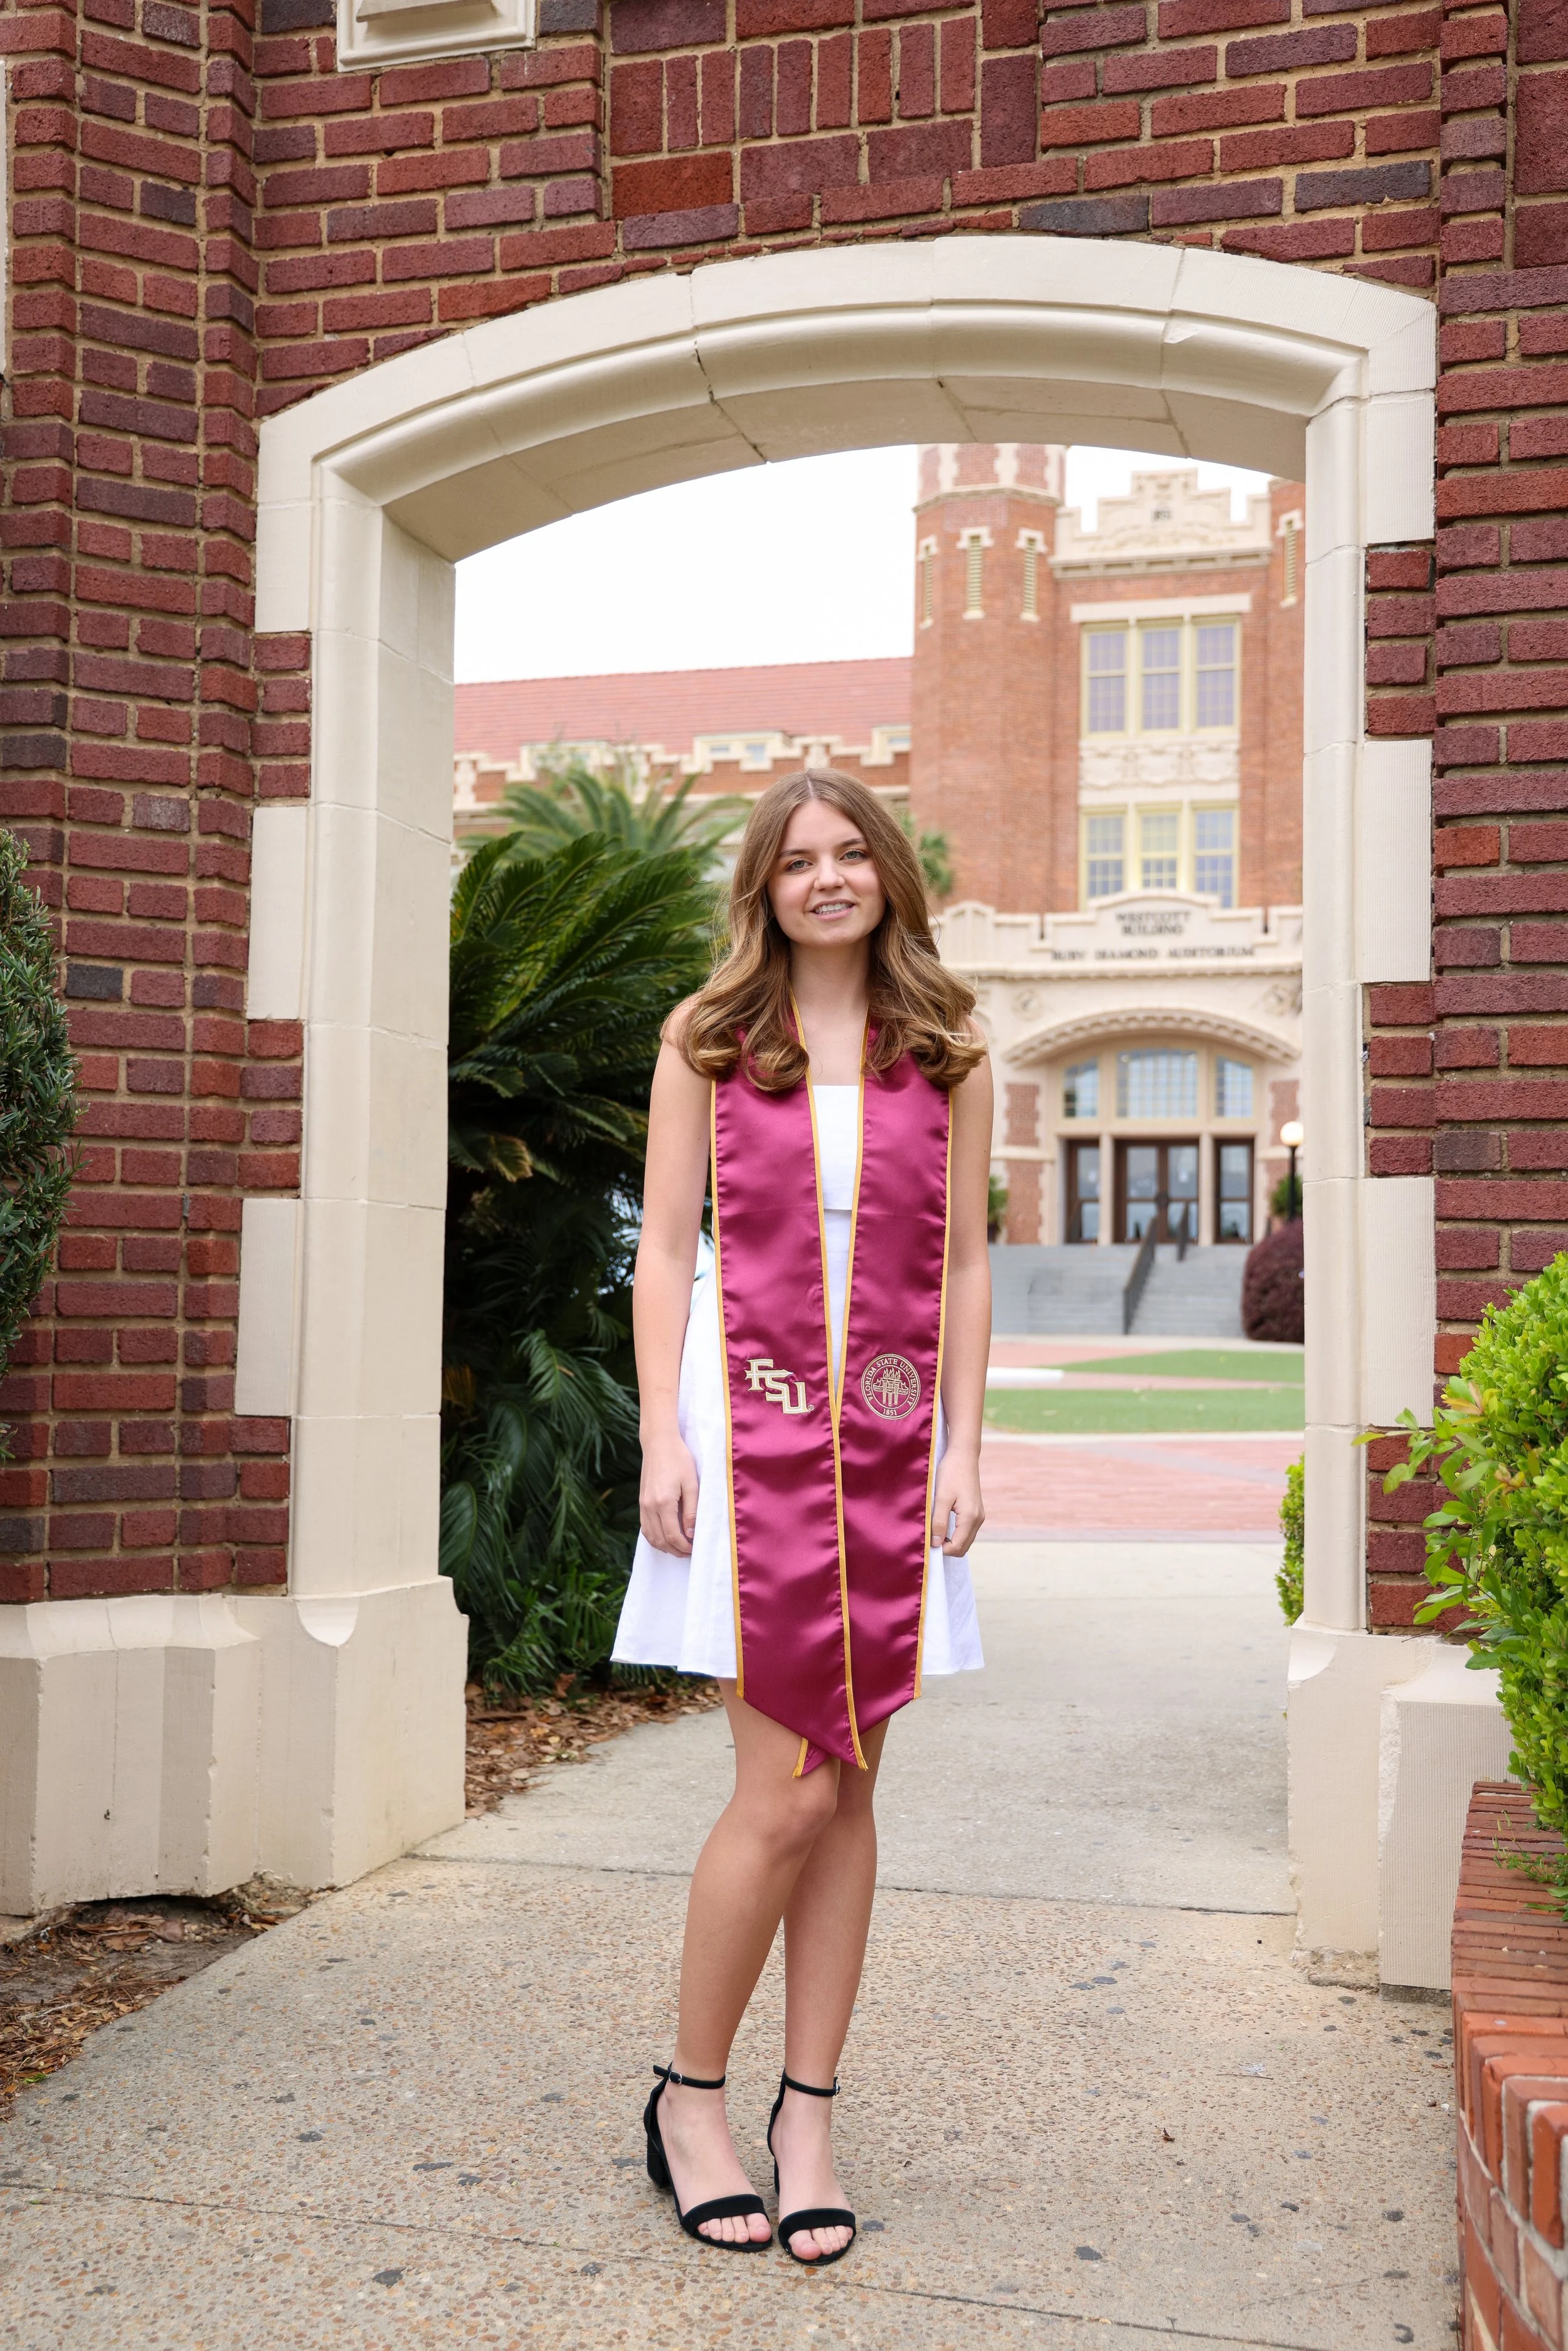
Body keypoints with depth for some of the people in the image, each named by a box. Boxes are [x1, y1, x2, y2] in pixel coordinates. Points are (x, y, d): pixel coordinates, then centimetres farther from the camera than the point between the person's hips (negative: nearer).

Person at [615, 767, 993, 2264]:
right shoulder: (706, 1040, 6)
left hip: (891, 1438, 2)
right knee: (787, 1793, -6)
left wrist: (964, 1450, 2)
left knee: (845, 1794, 5)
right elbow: (665, 1247, 3)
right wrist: (663, 1437, -6)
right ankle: (690, 2097, 15)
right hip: (750, 1423, -2)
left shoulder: (945, 1053, 10)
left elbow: (964, 1261, 9)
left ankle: (807, 2125, 17)